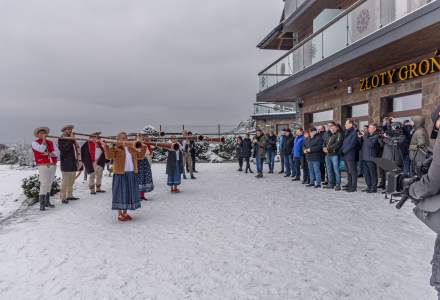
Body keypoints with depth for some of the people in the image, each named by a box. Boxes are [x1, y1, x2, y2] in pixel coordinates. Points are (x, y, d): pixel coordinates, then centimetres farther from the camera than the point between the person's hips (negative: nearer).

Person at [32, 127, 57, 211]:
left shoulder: (50, 142, 13)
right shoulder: (35, 143, -1)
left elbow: (54, 153, 9)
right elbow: (42, 149, -19)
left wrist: (49, 154, -12)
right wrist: (43, 139, -10)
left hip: (53, 165, 5)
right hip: (43, 166, -5)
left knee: (49, 184, 10)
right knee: (44, 185, -11)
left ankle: (47, 202, 19)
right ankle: (42, 204, -6)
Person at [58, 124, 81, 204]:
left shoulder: (72, 139, 16)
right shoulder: (61, 139, -6)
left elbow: (76, 148, 21)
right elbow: (64, 148, -24)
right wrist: (71, 140, -23)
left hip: (73, 163, 8)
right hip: (66, 164, -8)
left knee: (71, 181, 14)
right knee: (65, 181, -8)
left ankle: (69, 195, 24)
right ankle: (63, 198, -3)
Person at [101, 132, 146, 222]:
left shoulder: (132, 149, 13)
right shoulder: (115, 148, -6)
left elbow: (140, 156, 17)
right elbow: (109, 156, -20)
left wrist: (143, 148, 9)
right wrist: (105, 147, -31)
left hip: (131, 174, 6)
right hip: (120, 174, -6)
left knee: (129, 193, 11)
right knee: (121, 193, 0)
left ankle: (125, 213, 24)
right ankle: (120, 214, 11)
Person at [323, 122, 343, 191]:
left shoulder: (339, 134, -3)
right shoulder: (328, 135, 20)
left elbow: (337, 144, -15)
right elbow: (324, 142, 17)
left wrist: (328, 148, -15)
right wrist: (324, 148, -4)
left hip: (334, 154, -7)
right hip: (327, 154, 7)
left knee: (336, 170, -7)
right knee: (329, 170, 11)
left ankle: (338, 185, -2)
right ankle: (331, 184, 19)